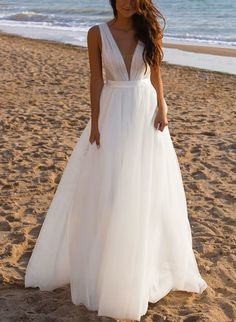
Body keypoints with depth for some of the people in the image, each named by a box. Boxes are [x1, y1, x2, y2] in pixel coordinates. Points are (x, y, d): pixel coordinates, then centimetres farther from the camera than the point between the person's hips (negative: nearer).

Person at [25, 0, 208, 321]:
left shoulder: (151, 31, 1)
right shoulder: (97, 34, -3)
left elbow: (156, 75, 6)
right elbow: (96, 80, -2)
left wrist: (162, 107, -8)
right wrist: (94, 124, -7)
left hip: (146, 114, 1)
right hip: (112, 115, -1)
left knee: (148, 192, 8)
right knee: (103, 192, 4)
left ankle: (147, 265, 27)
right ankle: (101, 264, 23)